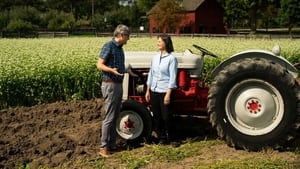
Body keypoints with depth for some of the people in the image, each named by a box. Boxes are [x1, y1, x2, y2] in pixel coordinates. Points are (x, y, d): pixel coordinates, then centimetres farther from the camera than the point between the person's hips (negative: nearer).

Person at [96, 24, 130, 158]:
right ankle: (104, 147, 1)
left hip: (118, 85, 9)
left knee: (115, 116, 13)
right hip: (110, 85, -9)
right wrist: (112, 70, -32)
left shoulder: (119, 48, 13)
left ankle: (112, 144, 21)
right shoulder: (109, 46, -13)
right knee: (109, 117, -6)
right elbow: (99, 65, -17)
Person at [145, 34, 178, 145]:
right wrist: (148, 91, 11)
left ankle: (170, 138, 17)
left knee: (166, 116, 1)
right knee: (156, 116, 11)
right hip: (154, 91, 6)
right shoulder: (155, 58, 9)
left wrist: (168, 94, -16)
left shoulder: (171, 58, -10)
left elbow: (172, 77, -13)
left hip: (165, 91, -6)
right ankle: (161, 138, 24)